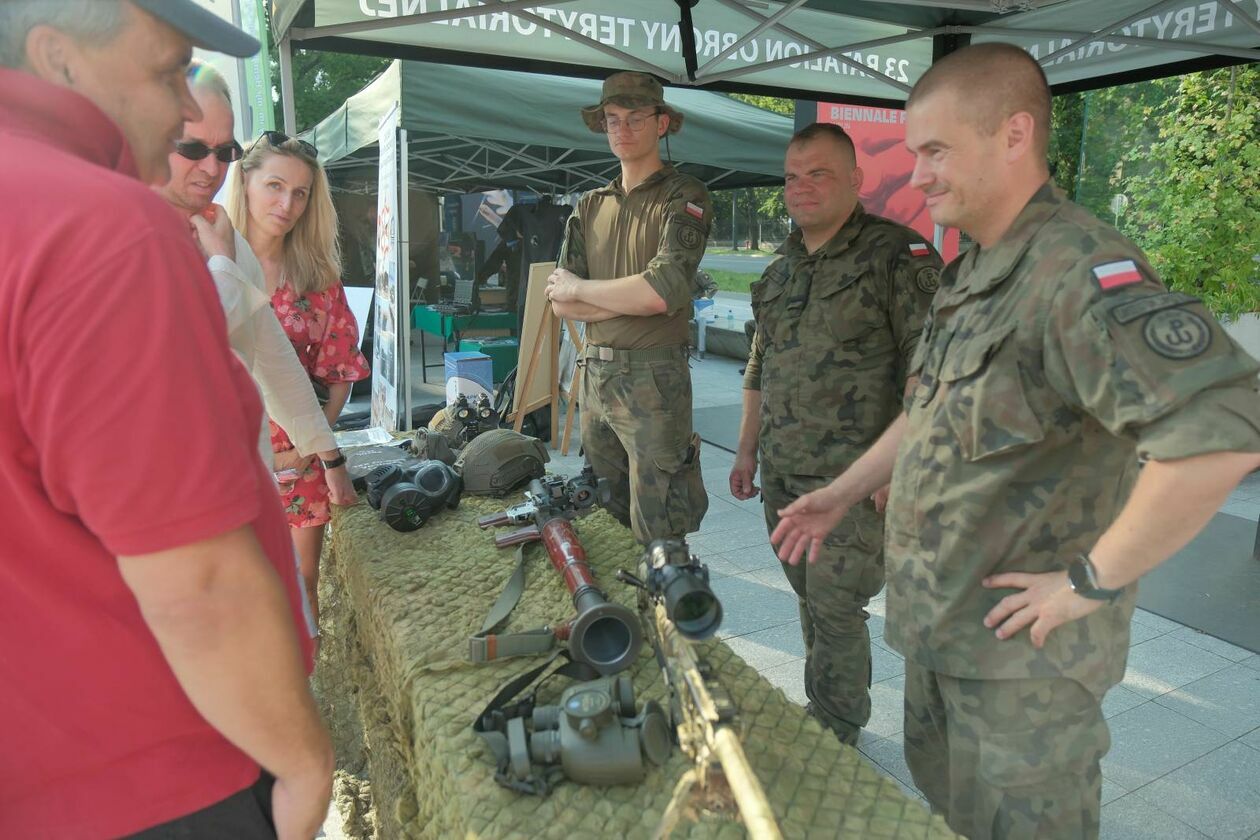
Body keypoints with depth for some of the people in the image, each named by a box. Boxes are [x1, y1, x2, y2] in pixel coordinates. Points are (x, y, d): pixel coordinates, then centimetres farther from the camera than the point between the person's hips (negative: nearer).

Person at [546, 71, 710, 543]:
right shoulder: (590, 207, 13)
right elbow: (561, 303, 5)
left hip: (653, 378, -6)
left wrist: (580, 288, -7)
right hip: (594, 376, 6)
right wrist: (633, 298, -9)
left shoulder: (683, 198, -5)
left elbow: (662, 292, -20)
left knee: (657, 535, 1)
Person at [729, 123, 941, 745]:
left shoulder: (897, 255, -9)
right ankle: (827, 714, 35)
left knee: (835, 609, -1)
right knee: (811, 601, 17)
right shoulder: (781, 269, 14)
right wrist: (747, 452, 19)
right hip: (782, 475, 7)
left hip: (853, 478, -7)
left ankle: (834, 738, 19)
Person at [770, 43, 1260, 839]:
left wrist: (1092, 583, -27)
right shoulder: (973, 273, 8)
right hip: (938, 627, 9)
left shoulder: (1079, 271, -24)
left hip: (1019, 651, -9)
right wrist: (844, 492, 16)